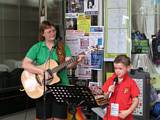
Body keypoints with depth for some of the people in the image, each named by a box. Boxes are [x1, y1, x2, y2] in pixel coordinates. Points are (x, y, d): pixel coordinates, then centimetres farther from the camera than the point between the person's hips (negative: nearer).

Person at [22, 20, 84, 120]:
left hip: (61, 86, 1)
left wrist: (76, 61, -28)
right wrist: (41, 71, -19)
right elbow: (25, 64, -6)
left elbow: (68, 64, -6)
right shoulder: (37, 47, 2)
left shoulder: (63, 46, 5)